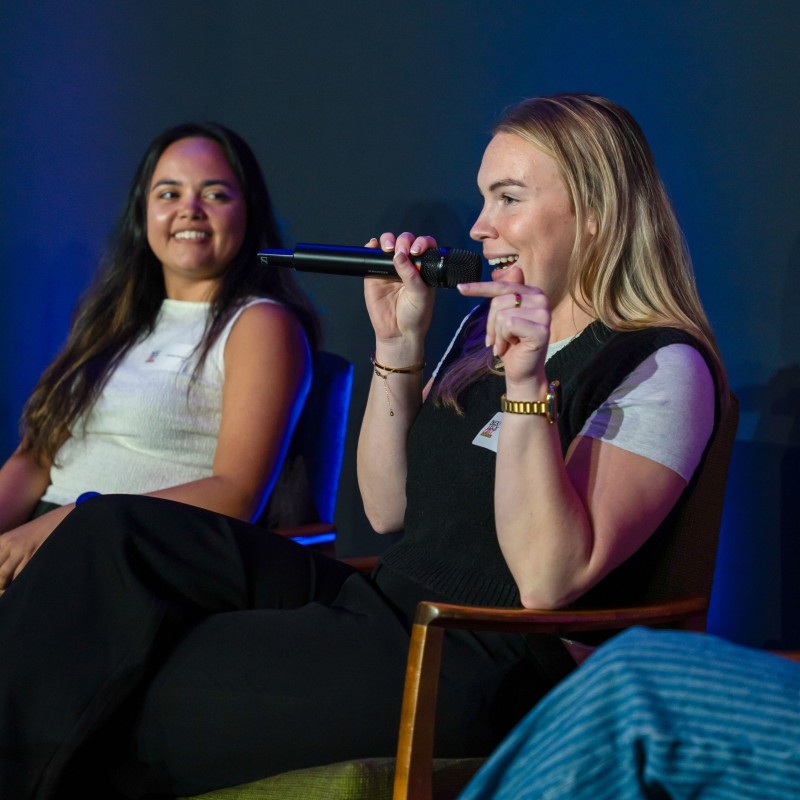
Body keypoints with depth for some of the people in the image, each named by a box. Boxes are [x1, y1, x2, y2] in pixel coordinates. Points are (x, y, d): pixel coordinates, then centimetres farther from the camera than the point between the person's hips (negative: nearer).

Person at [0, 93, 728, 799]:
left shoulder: (660, 368, -9)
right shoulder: (488, 327, 16)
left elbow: (548, 578, -19)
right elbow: (388, 510, 15)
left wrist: (526, 385, -27)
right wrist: (399, 344, 6)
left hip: (482, 669, -8)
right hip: (379, 610, 8)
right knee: (113, 533, -11)